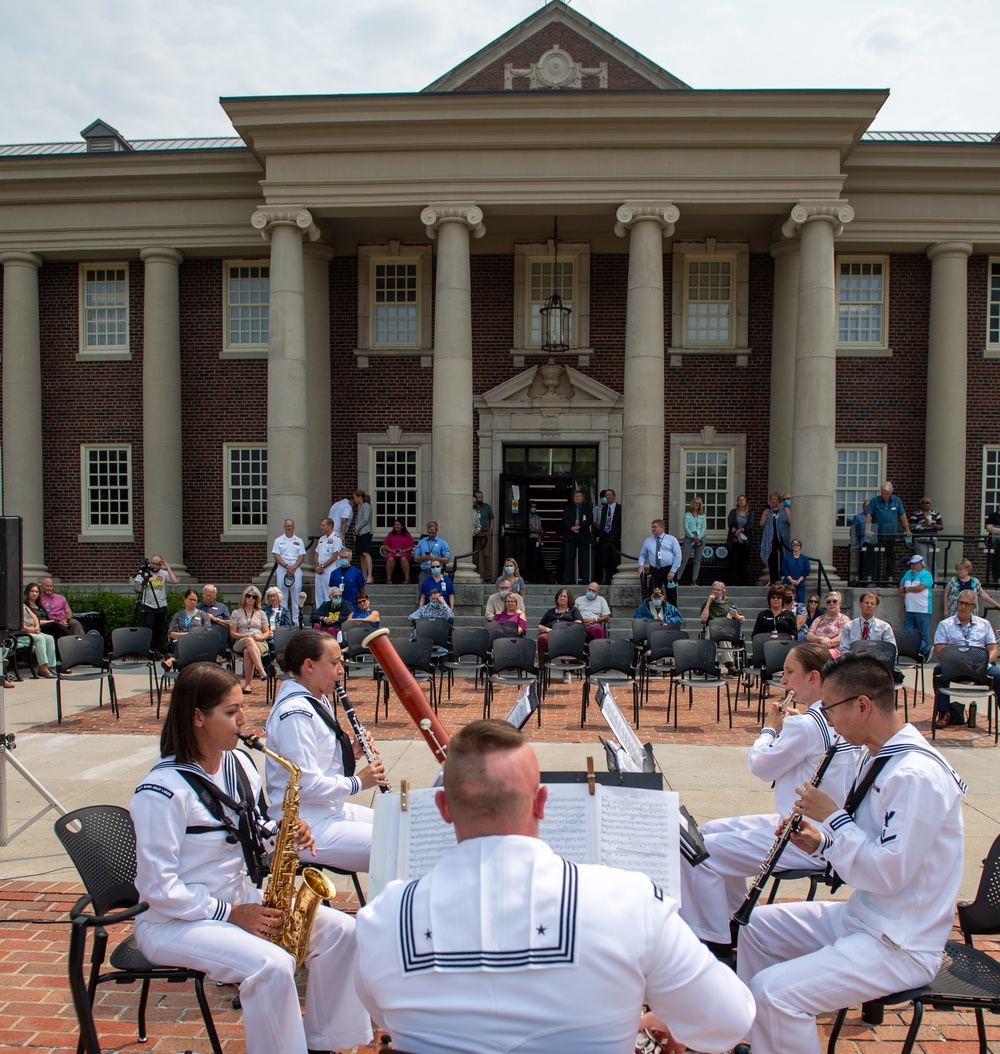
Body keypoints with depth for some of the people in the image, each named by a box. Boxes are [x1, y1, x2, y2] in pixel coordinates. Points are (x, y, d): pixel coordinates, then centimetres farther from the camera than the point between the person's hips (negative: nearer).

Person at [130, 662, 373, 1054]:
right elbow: (158, 888, -19)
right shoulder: (162, 790, -21)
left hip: (240, 899, 8)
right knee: (273, 965, -31)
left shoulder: (239, 764, 3)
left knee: (340, 931, -6)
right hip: (174, 920, -8)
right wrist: (230, 914, -19)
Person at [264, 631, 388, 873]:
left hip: (332, 810, 10)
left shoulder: (319, 701, 10)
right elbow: (305, 785, -24)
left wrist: (351, 754, 1)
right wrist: (357, 782, -14)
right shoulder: (295, 713, -21)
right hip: (306, 828, -10)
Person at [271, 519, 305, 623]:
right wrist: (287, 566, -12)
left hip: (296, 569, 1)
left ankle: (296, 619, 3)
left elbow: (302, 556, 5)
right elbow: (276, 556, 0)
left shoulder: (299, 541, 11)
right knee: (282, 595, 1)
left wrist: (294, 567, -10)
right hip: (282, 569, 0)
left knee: (296, 595, -1)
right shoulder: (278, 540, 8)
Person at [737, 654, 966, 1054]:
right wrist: (821, 843, -1)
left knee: (775, 991, -23)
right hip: (862, 916, 10)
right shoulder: (878, 756, 6)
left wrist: (832, 817, -18)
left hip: (901, 946, -10)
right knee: (757, 926, 18)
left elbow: (888, 873, -27)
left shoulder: (917, 775, -25)